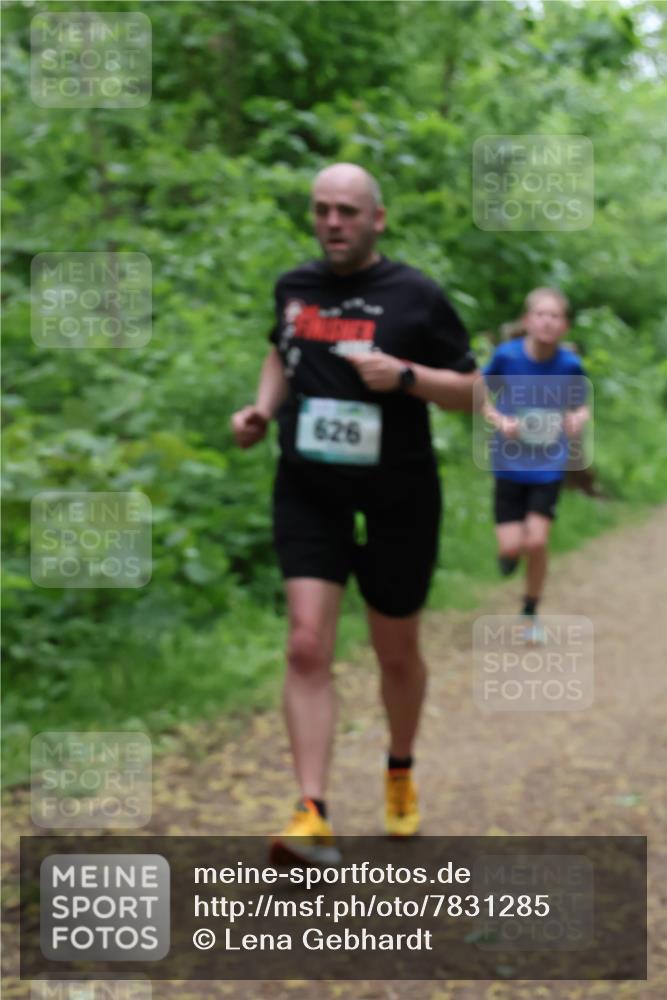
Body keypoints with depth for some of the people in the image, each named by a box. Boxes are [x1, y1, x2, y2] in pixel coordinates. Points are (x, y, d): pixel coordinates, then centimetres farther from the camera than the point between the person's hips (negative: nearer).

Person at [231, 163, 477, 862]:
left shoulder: (416, 297, -7)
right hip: (308, 494, 2)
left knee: (397, 653, 13)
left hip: (397, 500, -2)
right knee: (307, 647, -13)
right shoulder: (294, 288, 4)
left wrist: (406, 375, -21)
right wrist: (263, 409, 7)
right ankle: (312, 817, -12)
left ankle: (400, 775, 39)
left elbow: (469, 391, -3)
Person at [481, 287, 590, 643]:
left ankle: (530, 613, 16)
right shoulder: (507, 355, -14)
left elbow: (580, 406, 5)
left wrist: (578, 419, -18)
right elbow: (479, 395, 0)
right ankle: (509, 553, 35)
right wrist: (499, 420, -17)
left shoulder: (570, 364, -10)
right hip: (510, 464, 0)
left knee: (537, 541, -8)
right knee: (512, 545, -6)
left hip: (549, 467, 0)